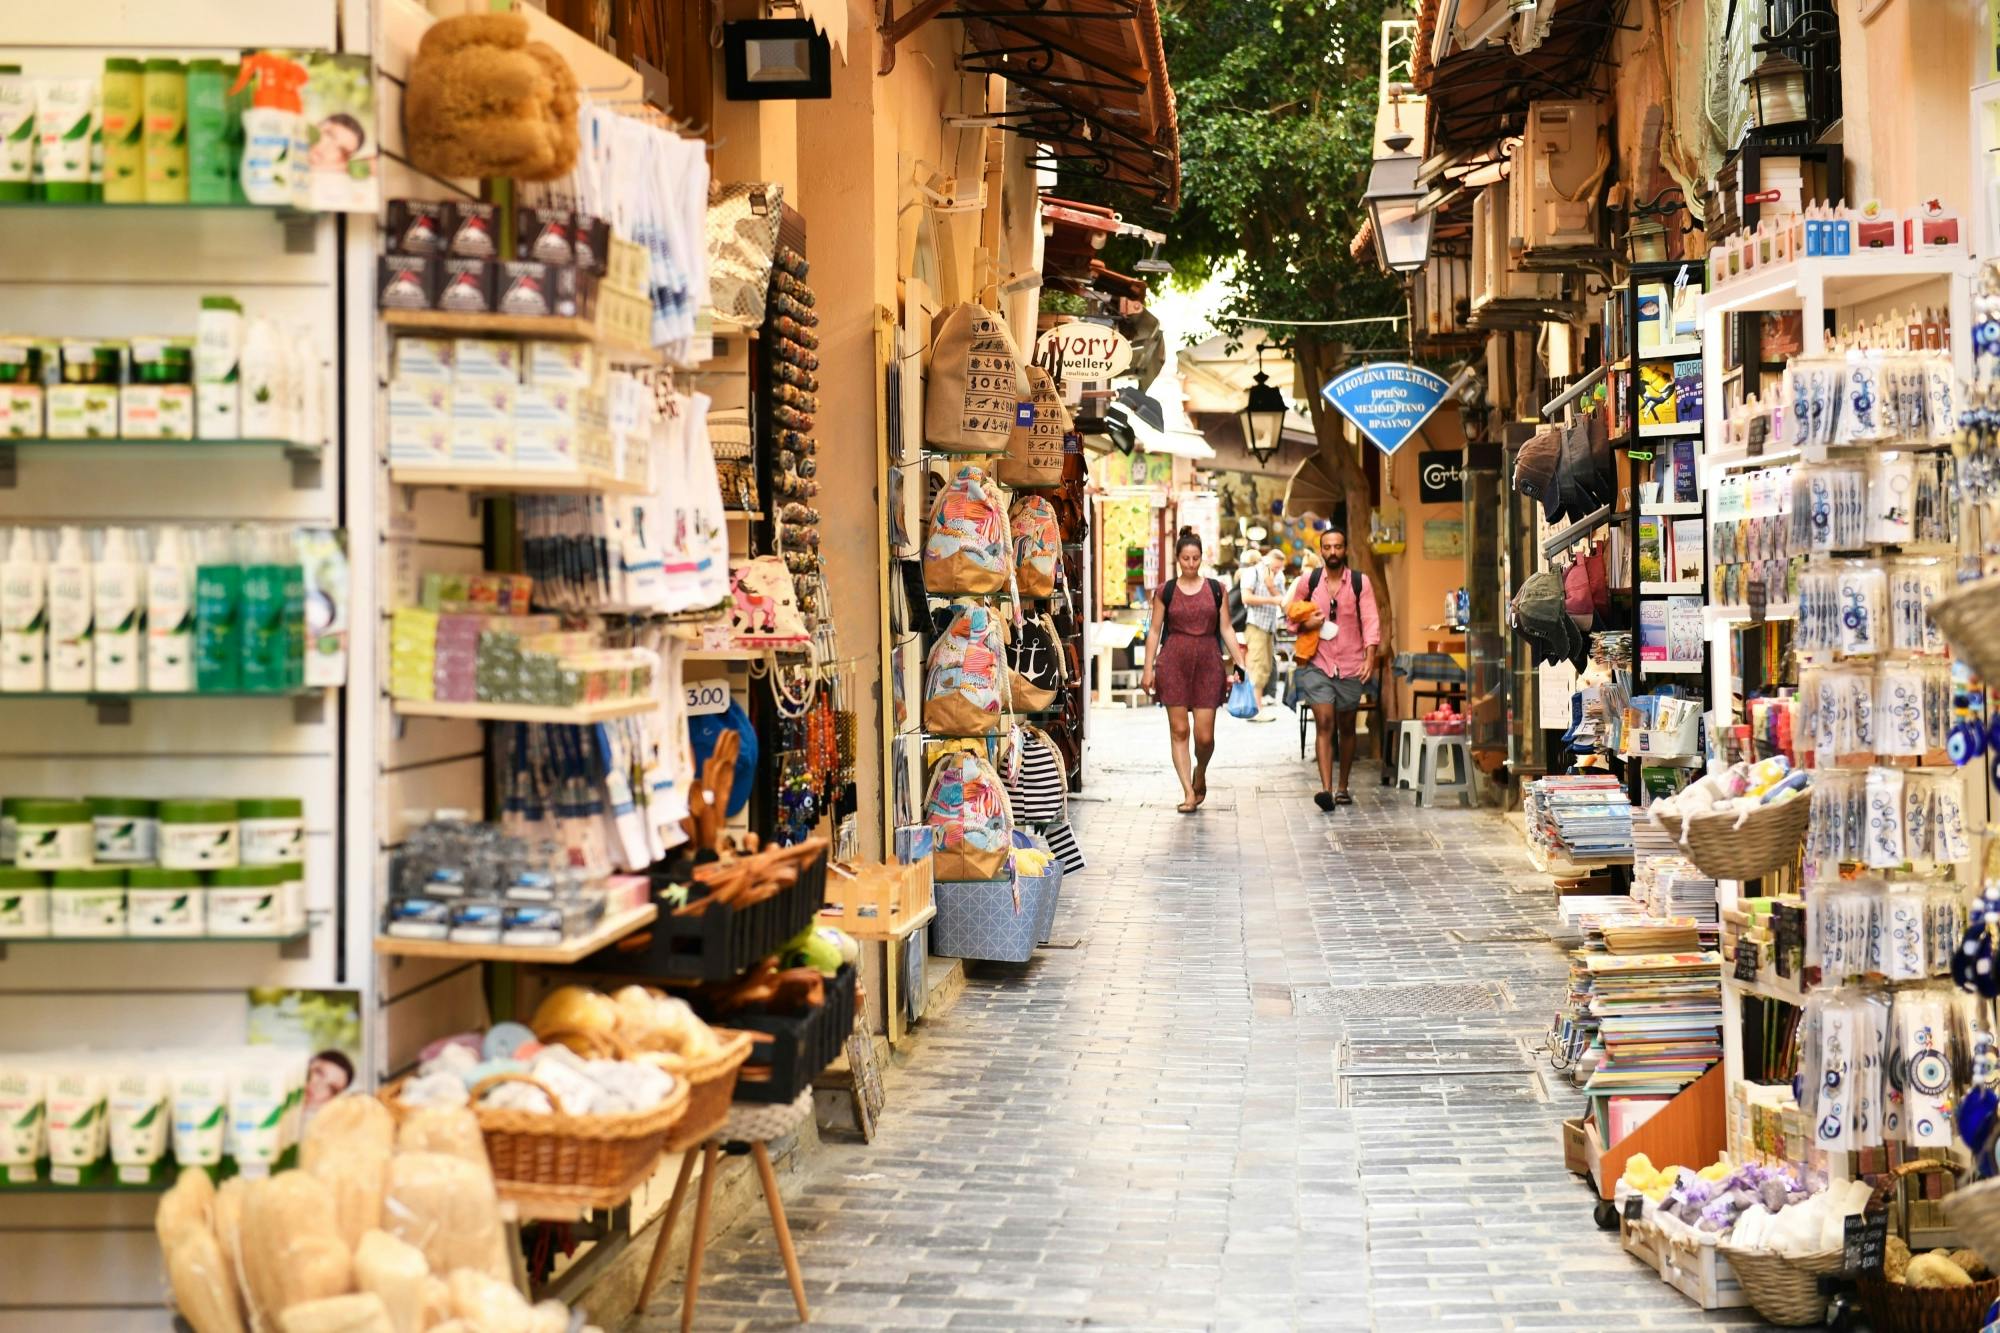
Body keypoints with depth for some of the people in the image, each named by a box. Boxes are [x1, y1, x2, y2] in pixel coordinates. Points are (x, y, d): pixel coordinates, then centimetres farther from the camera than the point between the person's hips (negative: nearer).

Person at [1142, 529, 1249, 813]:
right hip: (1173, 663, 0)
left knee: (1205, 735, -5)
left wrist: (1240, 664, 2)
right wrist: (1148, 669, 1)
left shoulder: (1216, 589, 8)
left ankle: (1200, 775, 25)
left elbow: (1226, 629, 10)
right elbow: (1154, 631, 6)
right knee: (1179, 731, -2)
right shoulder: (1165, 591, 5)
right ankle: (1188, 793, 3)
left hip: (1208, 664, 0)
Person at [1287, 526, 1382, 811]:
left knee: (1347, 727, 11)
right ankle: (1325, 789, -19)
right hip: (1318, 664, -1)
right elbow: (1290, 613, 14)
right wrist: (1306, 624, -9)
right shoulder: (1308, 581, 2)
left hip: (1351, 666, 1)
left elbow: (1371, 621, -7)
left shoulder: (1360, 582, -1)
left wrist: (1370, 658, -19)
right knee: (1324, 723, -12)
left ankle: (1343, 788, 23)